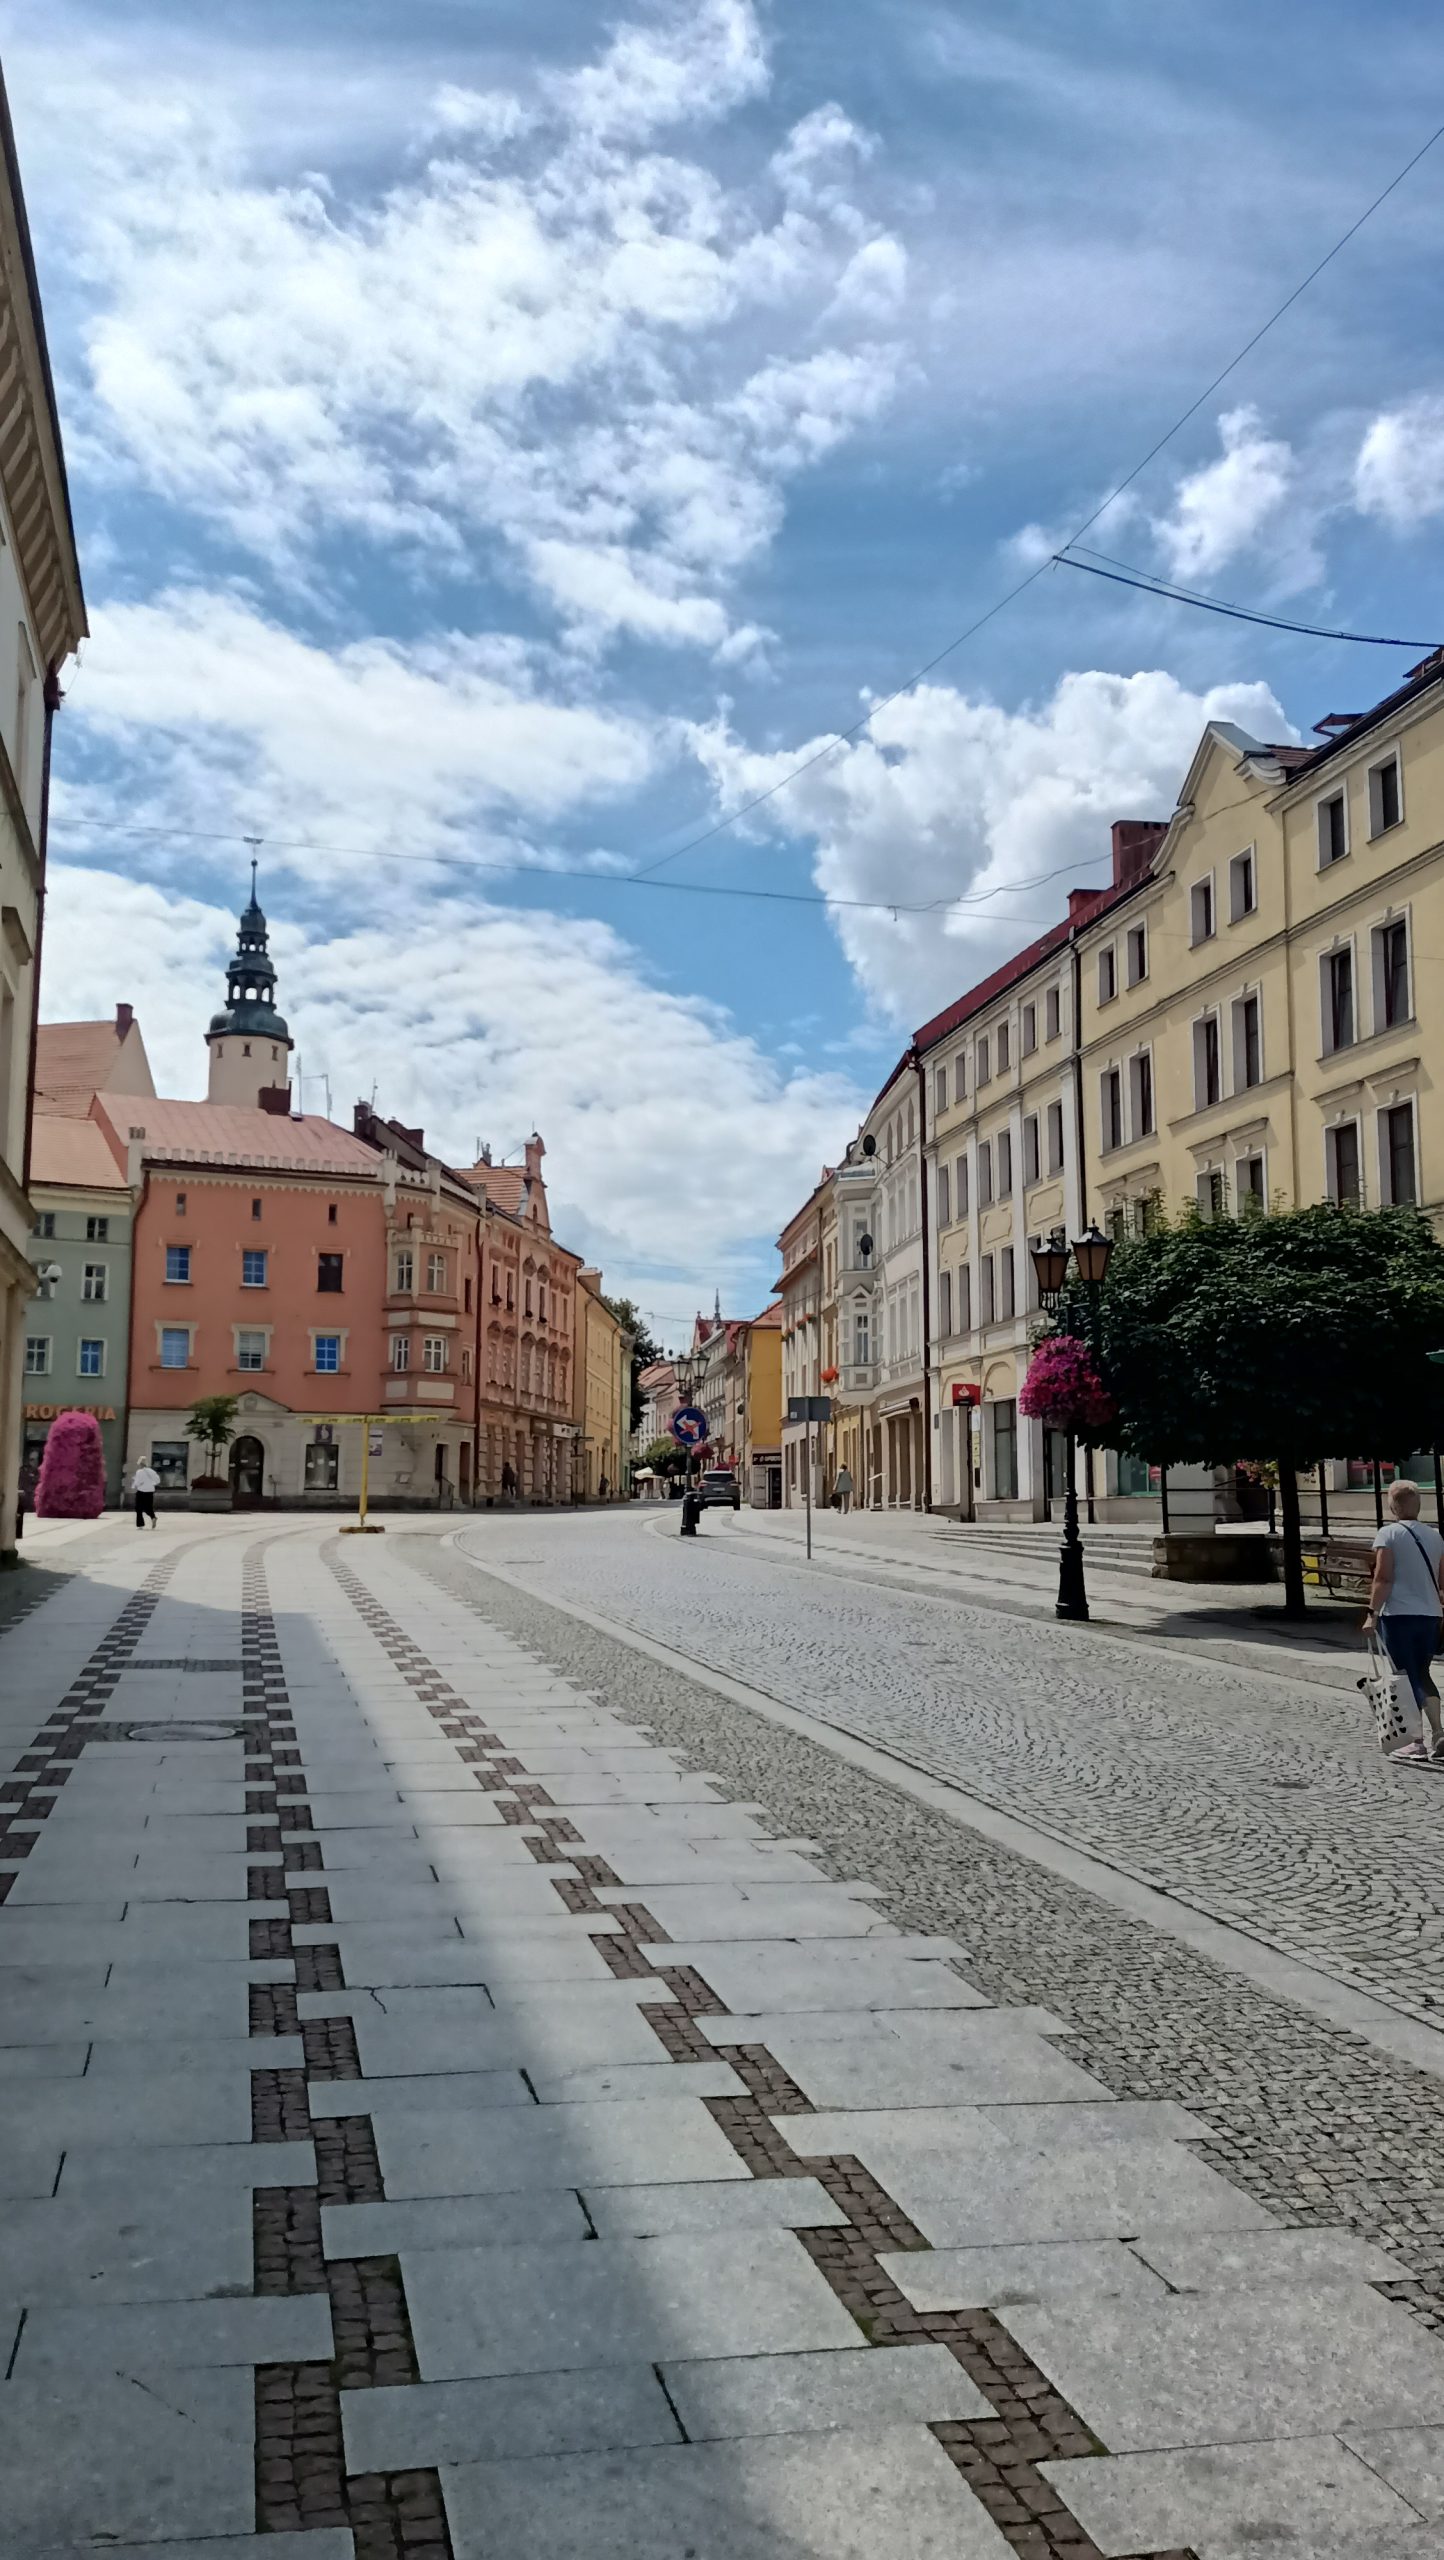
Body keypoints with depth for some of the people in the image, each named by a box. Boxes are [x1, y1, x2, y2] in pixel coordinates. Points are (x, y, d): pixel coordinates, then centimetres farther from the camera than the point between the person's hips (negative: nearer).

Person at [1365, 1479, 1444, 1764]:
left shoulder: (1388, 1534, -7)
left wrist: (1372, 1613, -11)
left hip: (1398, 1615, -5)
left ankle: (1418, 1742, -2)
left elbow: (1383, 1578, -14)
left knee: (1407, 1677, 1)